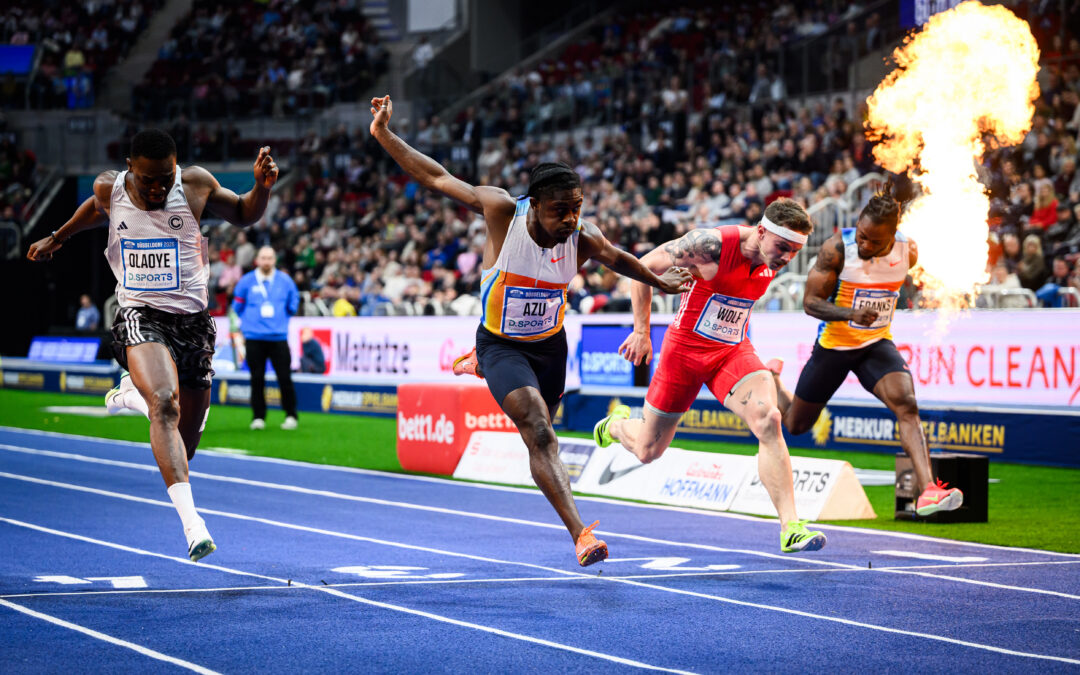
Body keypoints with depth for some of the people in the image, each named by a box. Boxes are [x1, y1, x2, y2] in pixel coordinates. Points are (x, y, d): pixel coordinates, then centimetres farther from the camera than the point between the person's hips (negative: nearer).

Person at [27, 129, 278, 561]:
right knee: (165, 404, -30)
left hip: (192, 318, 2)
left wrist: (262, 186, -9)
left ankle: (133, 392, 44)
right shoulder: (108, 189, -1)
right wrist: (57, 238, 35)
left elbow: (243, 214, 11)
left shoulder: (195, 185, -4)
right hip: (140, 315, -2)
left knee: (186, 435, 10)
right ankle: (191, 519, -42)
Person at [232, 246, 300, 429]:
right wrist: (249, 320, 12)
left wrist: (279, 317, 10)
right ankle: (258, 417, 9)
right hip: (254, 338, 0)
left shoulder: (285, 281, 5)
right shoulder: (246, 281, 3)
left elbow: (293, 306, 15)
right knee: (257, 379, 1)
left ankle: (291, 416, 6)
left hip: (278, 337, 0)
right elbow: (237, 307, 14)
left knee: (284, 378, -5)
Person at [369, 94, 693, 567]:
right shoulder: (502, 211, -25)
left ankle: (479, 367, 57)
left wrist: (658, 281, 21)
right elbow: (436, 178, -17)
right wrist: (383, 135, -18)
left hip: (550, 344, 5)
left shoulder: (583, 239, -18)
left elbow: (618, 259, 5)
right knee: (539, 435, -24)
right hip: (501, 344, -5)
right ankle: (580, 534, -31)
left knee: (539, 433, 26)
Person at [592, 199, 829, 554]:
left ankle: (790, 528, -28)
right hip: (685, 348, -3)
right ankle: (617, 424, 47)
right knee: (648, 451, 9)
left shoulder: (773, 261, -5)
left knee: (768, 421, -25)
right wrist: (641, 330, -10)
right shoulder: (711, 244, -23)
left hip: (733, 352, 3)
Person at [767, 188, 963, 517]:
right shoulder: (837, 247, -22)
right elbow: (810, 301, -21)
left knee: (906, 404, -26)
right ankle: (771, 377, 49)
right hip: (834, 344, -2)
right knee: (797, 424, 15)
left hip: (877, 343, 2)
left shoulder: (908, 251, -11)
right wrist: (851, 313, -36)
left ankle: (928, 492, -36)